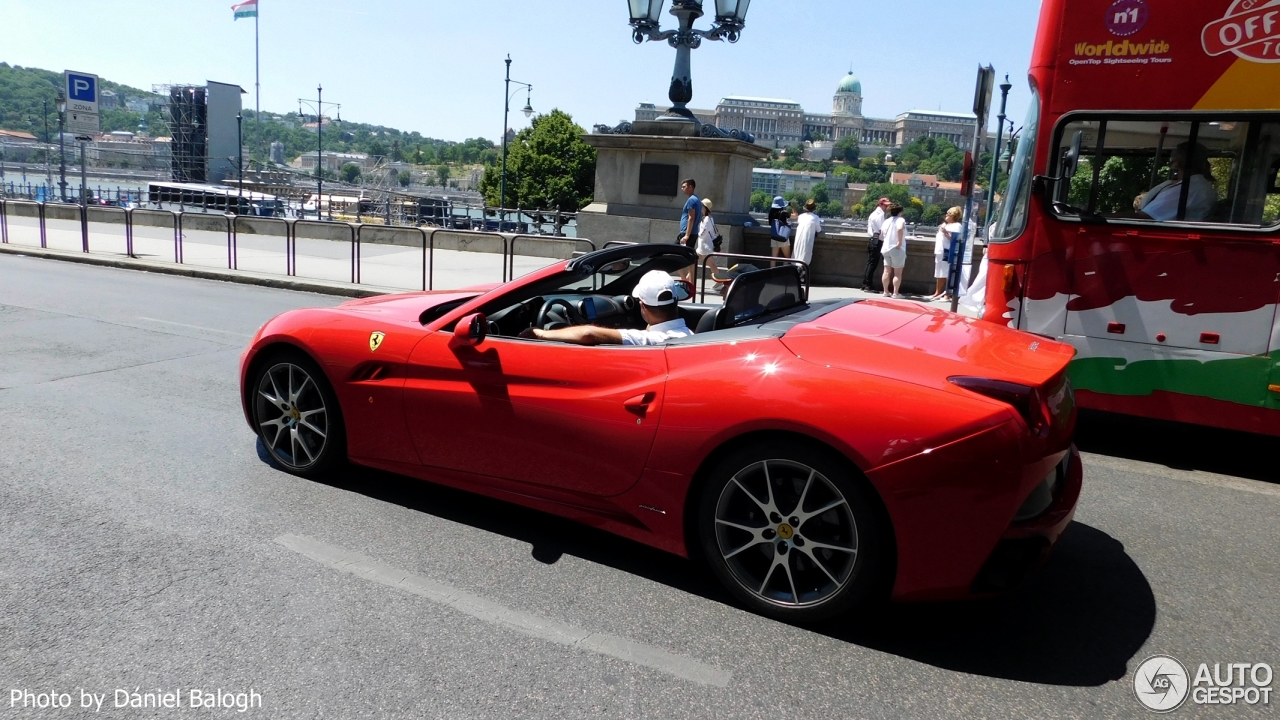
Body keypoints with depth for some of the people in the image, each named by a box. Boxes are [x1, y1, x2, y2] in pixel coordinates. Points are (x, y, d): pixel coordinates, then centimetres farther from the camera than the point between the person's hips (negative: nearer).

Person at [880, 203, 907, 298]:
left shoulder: (886, 221, 8)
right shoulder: (900, 220, -11)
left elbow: (882, 234, 15)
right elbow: (900, 229, -33)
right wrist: (900, 242, -26)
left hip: (886, 248, 6)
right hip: (897, 249, -6)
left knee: (887, 271, 12)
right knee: (897, 273, 0)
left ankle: (886, 291, 16)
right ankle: (895, 293, -2)